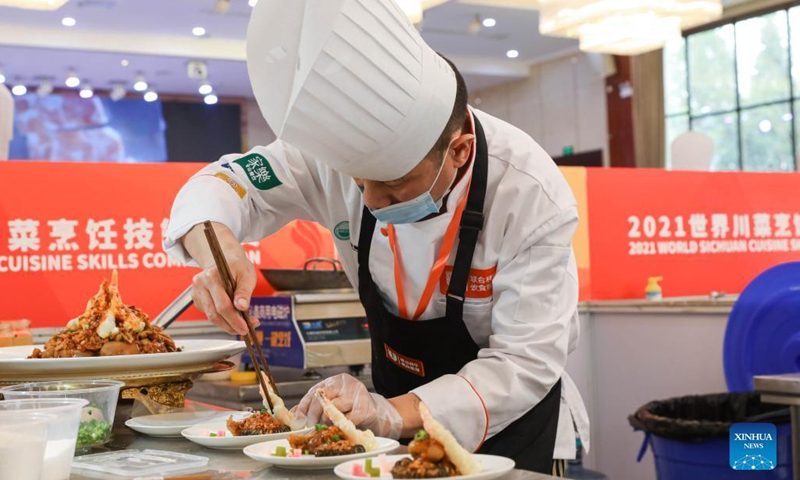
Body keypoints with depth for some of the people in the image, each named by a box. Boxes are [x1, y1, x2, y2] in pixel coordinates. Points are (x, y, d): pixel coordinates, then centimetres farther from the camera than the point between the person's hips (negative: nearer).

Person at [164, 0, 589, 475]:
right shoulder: (349, 142, -22)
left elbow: (524, 363, -28)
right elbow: (228, 182, -12)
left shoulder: (532, 195, -30)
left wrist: (394, 415, -42)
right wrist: (214, 242, -36)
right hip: (403, 401, 4)